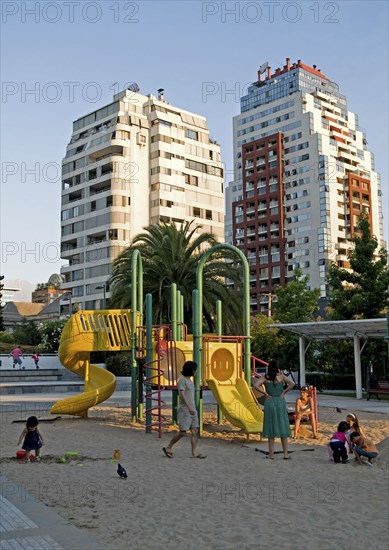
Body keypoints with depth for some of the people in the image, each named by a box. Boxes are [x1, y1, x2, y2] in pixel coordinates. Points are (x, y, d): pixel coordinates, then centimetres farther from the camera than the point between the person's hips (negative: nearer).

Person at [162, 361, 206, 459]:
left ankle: (194, 453, -1)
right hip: (184, 410, -9)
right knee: (183, 432, -7)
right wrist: (190, 407, -29)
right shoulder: (182, 379, -12)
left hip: (191, 410, 9)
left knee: (195, 431, 0)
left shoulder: (189, 380, 16)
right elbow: (182, 395, -22)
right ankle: (168, 448, 7)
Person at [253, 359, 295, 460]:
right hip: (280, 402, 1)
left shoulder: (265, 377, -5)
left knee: (271, 428, 6)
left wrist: (265, 393, -8)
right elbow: (292, 383, -12)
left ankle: (271, 454, 9)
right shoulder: (281, 376, -2)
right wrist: (284, 392, -4)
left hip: (269, 403, -1)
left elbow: (256, 385, -18)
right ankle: (285, 453, 9)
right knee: (283, 428, 8)